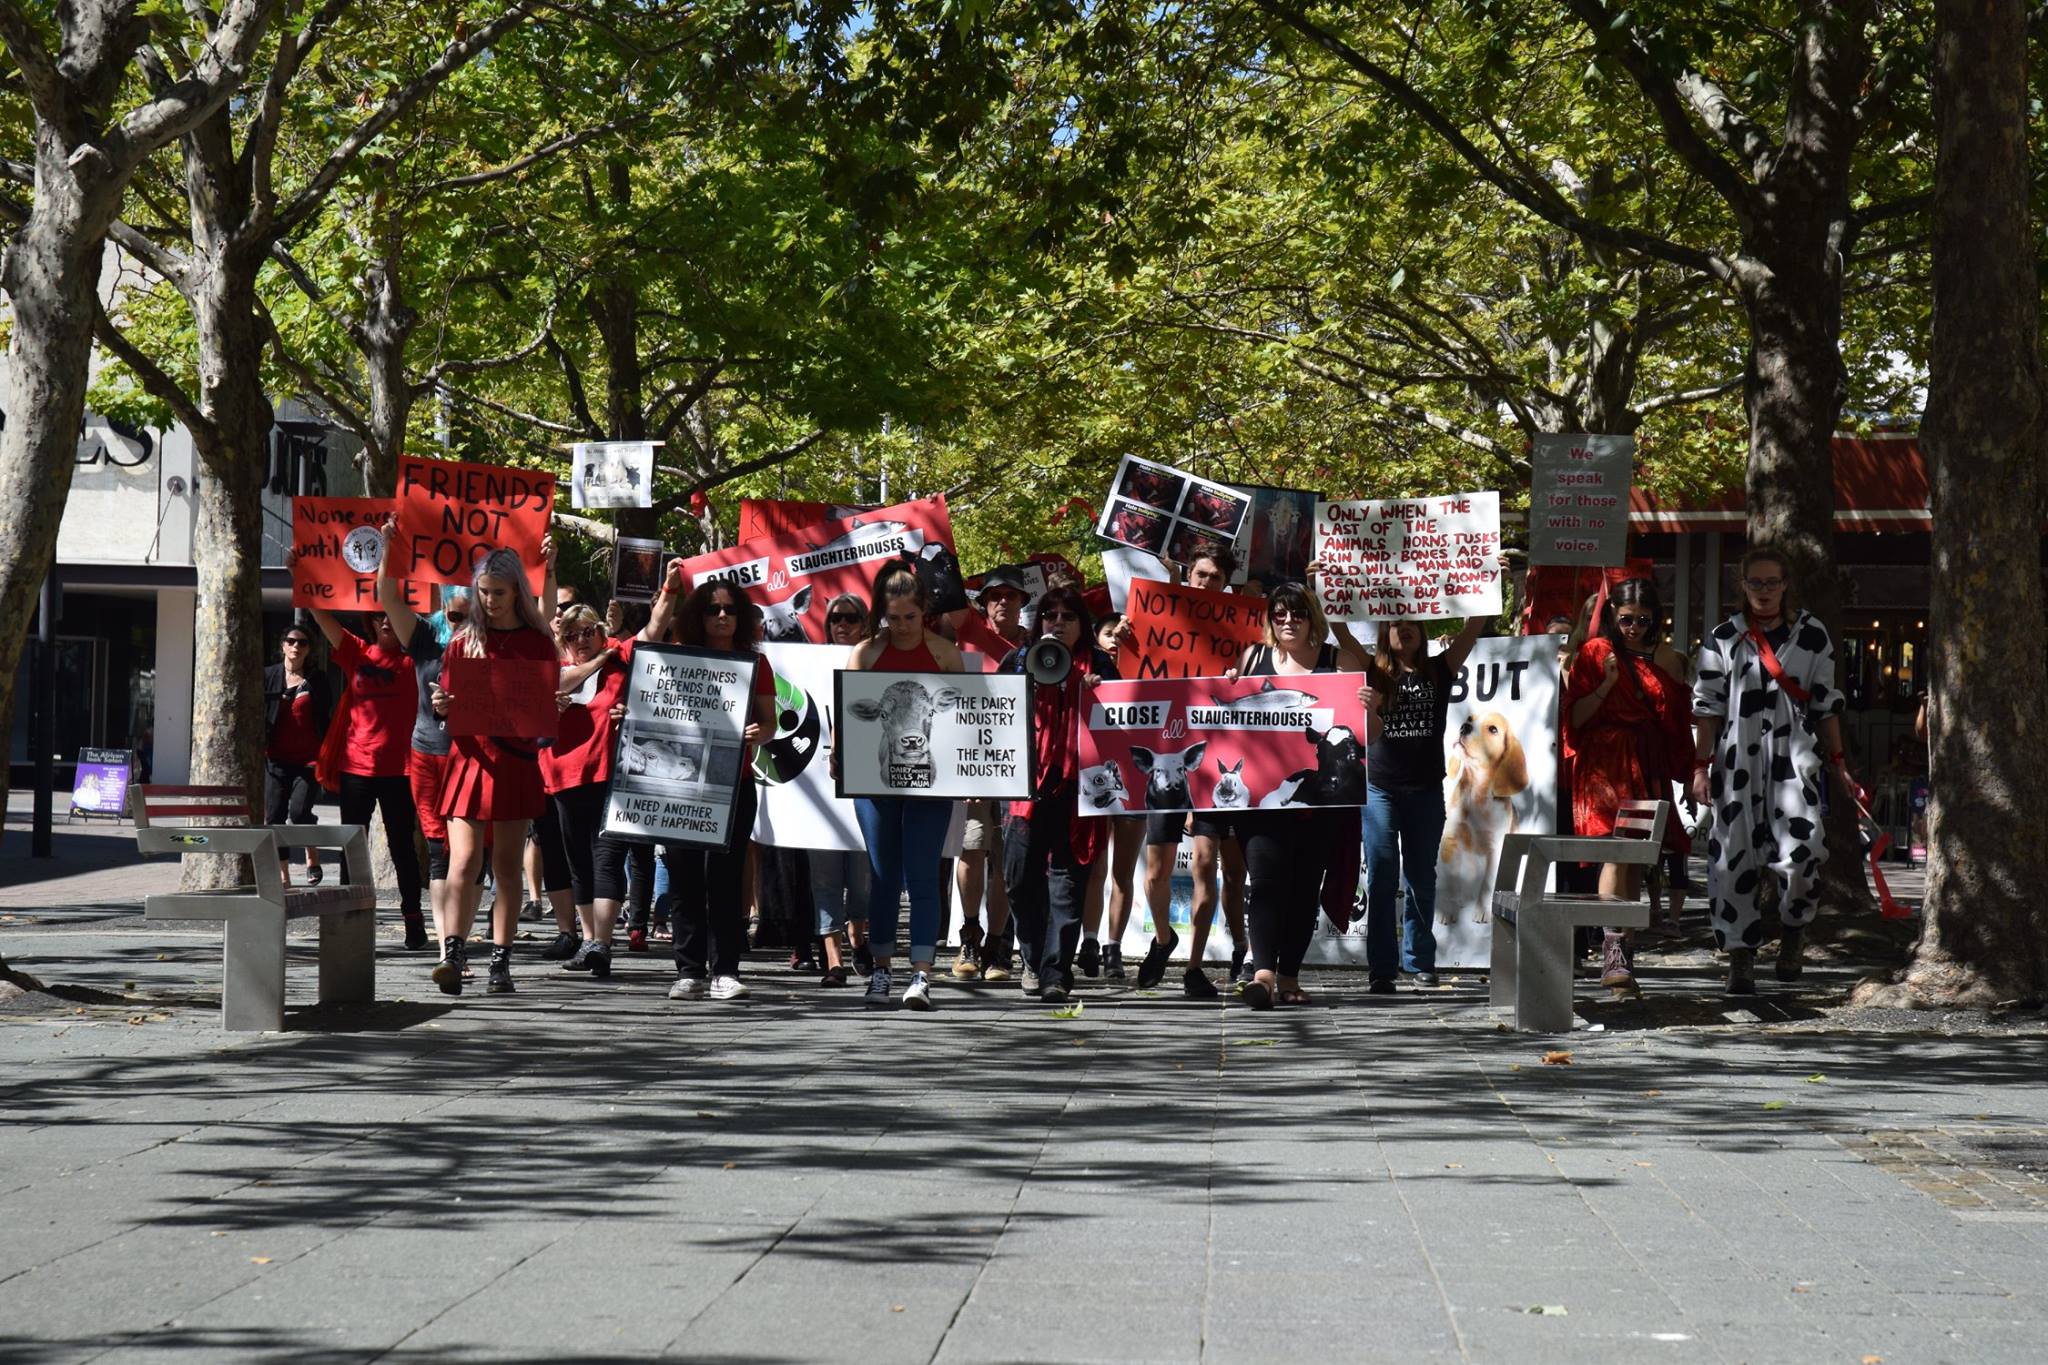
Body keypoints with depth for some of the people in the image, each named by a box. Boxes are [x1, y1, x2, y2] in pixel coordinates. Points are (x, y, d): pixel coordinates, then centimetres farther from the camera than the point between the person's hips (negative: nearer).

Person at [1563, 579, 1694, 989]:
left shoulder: (1666, 658, 14)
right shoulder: (1596, 652, 4)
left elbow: (1677, 720, 18)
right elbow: (1575, 717, -1)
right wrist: (1606, 685, -14)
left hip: (1648, 766, 4)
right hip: (1604, 762, -4)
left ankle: (1621, 951, 11)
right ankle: (1613, 948, -30)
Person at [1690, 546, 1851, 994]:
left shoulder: (1812, 635, 9)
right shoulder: (1723, 638, 7)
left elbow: (1826, 704, 13)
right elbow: (1707, 706, 7)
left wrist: (1838, 765, 11)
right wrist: (1701, 766, 0)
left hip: (1794, 757, 0)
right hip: (1738, 758, 0)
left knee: (1801, 848, -16)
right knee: (1734, 855, -2)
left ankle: (1794, 930, 11)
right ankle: (1740, 959, 7)